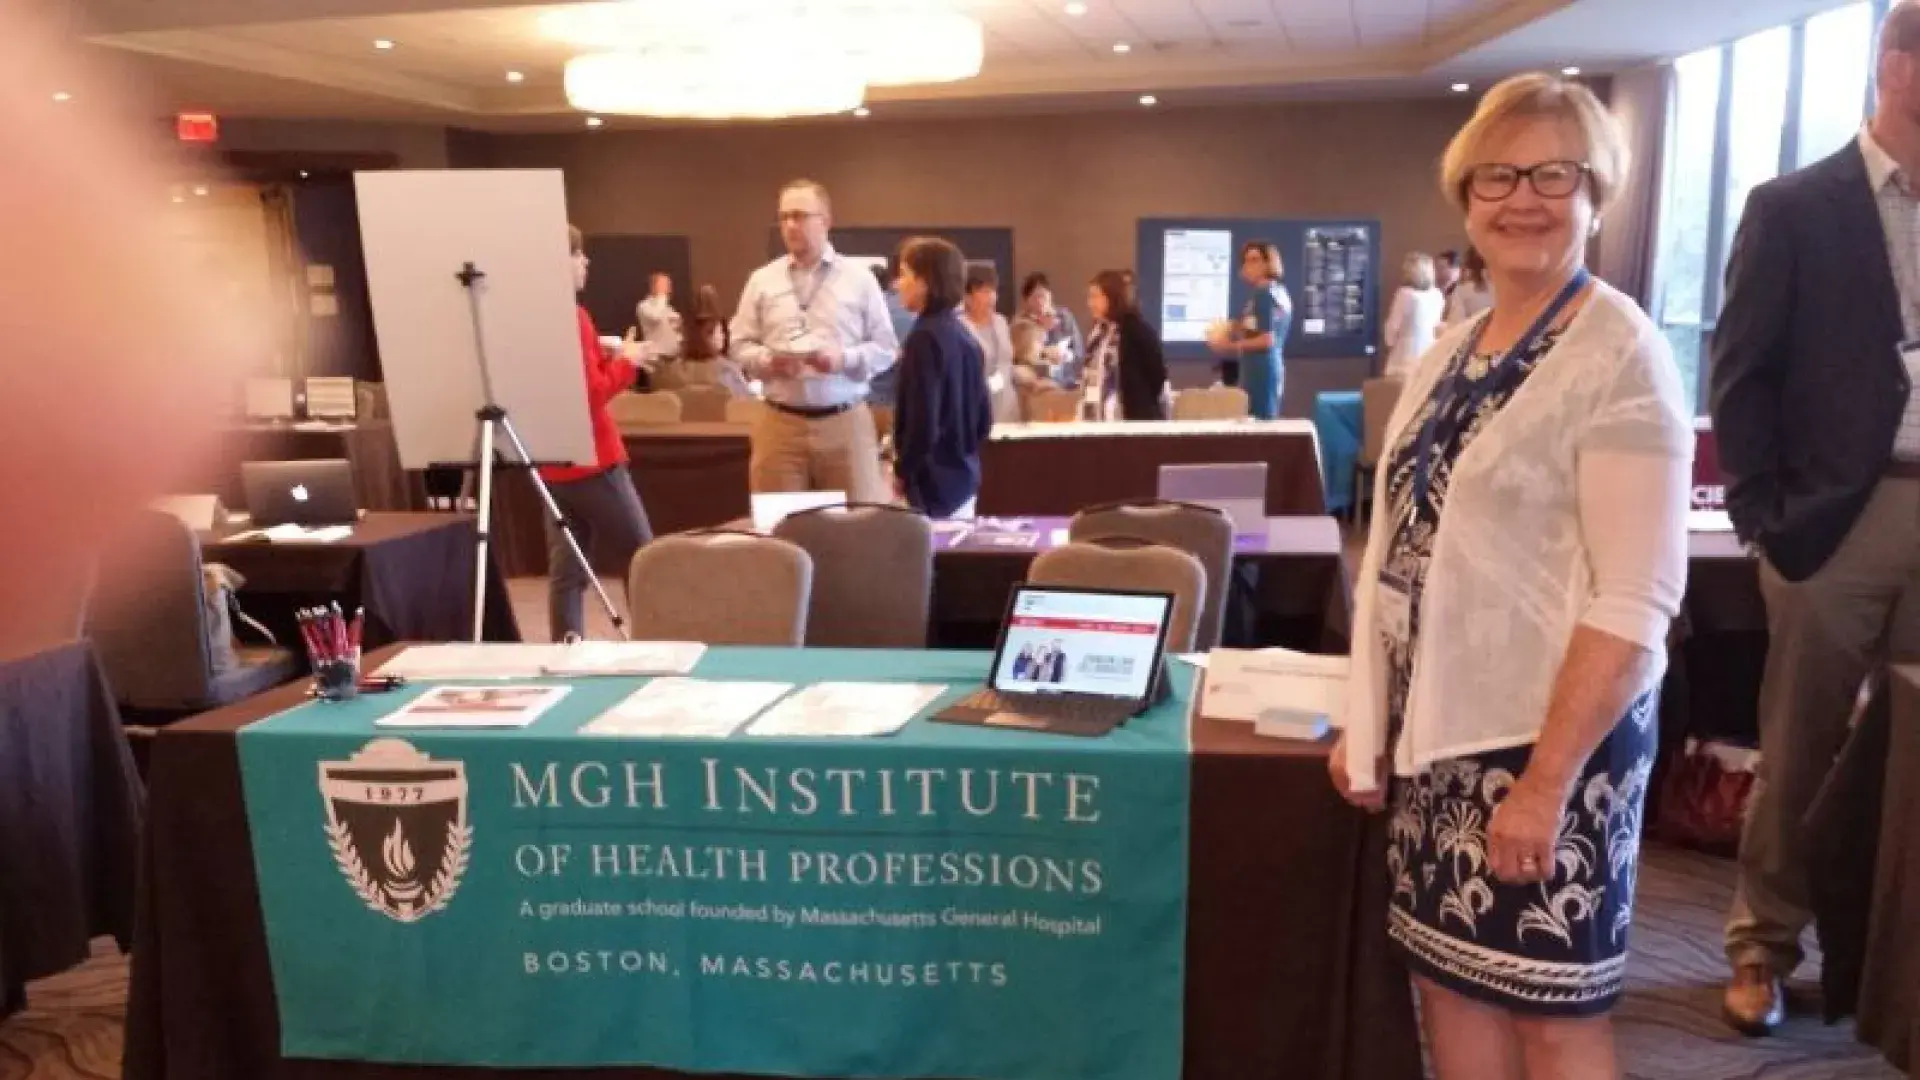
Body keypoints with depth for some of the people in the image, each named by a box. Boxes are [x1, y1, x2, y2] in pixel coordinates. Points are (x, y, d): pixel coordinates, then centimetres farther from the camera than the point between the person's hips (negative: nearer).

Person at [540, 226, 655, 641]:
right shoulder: (570, 317, -15)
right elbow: (590, 393, -19)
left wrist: (607, 360, 13)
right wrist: (624, 362, -5)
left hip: (552, 464, 8)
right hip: (592, 459, -8)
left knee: (565, 572, 6)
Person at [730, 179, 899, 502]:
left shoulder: (859, 279, 5)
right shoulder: (762, 280, 9)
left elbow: (886, 348, 4)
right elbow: (741, 345, 9)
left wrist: (844, 359, -13)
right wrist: (767, 361, -12)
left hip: (845, 422, -1)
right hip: (780, 423, 1)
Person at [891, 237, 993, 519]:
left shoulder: (925, 338, -16)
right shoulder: (965, 336, 8)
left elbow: (922, 423, -21)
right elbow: (984, 418, 12)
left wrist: (902, 471, -7)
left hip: (931, 485, -9)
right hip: (964, 478, 9)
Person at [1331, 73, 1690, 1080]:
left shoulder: (1621, 355, -11)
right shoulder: (1449, 352, 9)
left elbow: (1636, 603, -17)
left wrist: (1547, 778, -20)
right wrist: (1367, 722, 9)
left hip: (1550, 735, -6)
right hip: (1438, 728, 6)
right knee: (1450, 980, 15)